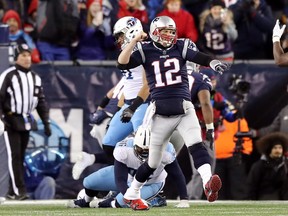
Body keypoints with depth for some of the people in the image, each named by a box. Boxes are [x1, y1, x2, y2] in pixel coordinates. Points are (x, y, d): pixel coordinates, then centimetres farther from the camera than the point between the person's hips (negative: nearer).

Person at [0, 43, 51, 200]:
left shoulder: (35, 78, 11)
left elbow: (41, 101, 16)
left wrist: (46, 122, 12)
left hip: (26, 121, 6)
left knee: (20, 156, 7)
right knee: (14, 155, -10)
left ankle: (13, 191, 12)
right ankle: (19, 190, -12)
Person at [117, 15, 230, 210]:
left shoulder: (181, 47, 2)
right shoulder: (145, 50, 0)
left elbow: (200, 57, -16)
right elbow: (122, 63, -13)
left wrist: (213, 63, -38)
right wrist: (134, 41, -24)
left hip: (184, 110, 1)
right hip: (160, 114, -1)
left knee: (196, 145, -24)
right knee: (153, 162, 11)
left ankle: (208, 183, -41)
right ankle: (132, 195, 30)